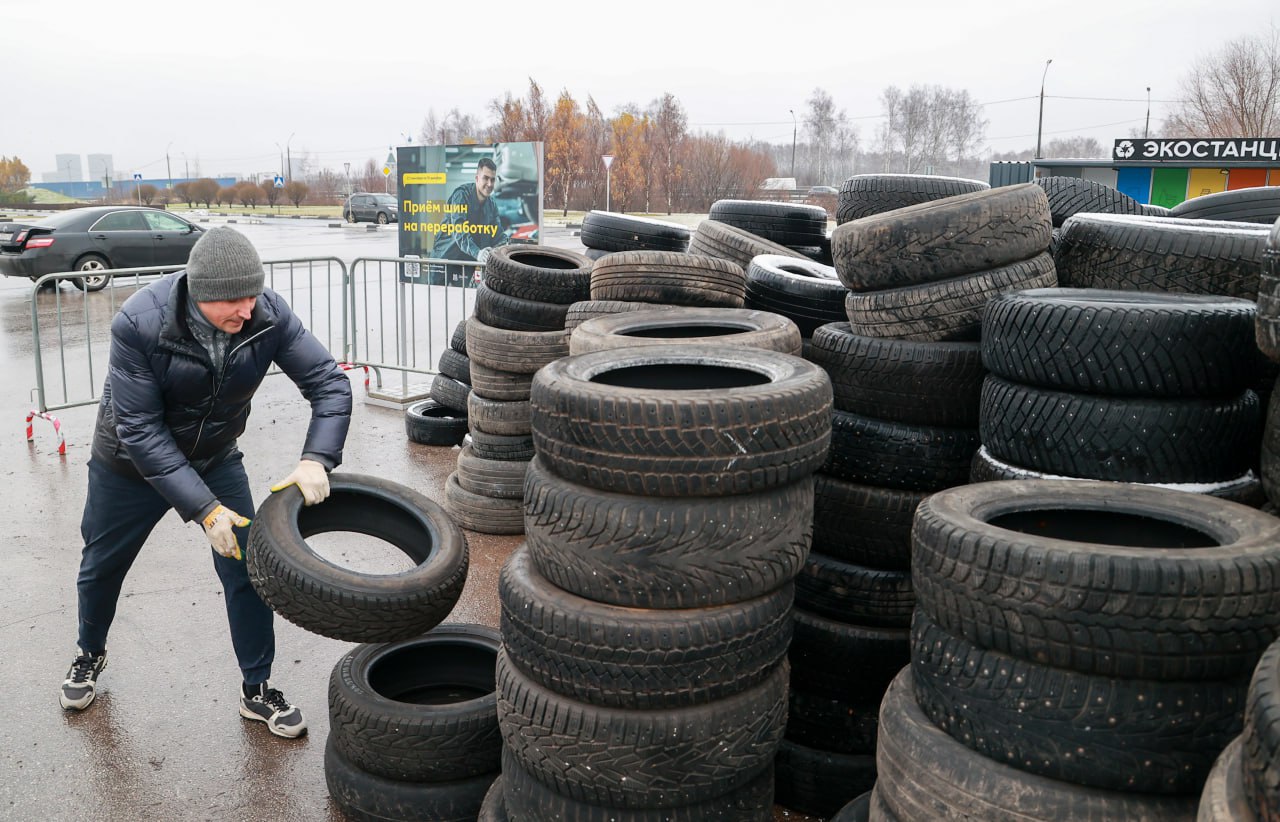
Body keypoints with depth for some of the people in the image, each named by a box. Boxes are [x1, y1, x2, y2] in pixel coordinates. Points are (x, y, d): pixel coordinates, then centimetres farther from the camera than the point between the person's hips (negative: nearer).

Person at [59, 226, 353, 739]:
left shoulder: (268, 316, -27)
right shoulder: (139, 324, -34)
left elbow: (329, 382, -21)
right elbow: (139, 431, -30)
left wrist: (317, 458, -38)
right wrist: (204, 509, -34)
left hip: (216, 459, 2)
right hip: (131, 463, -1)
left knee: (248, 567, -4)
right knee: (102, 564, 18)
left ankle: (257, 691, 15)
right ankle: (90, 656, 49)